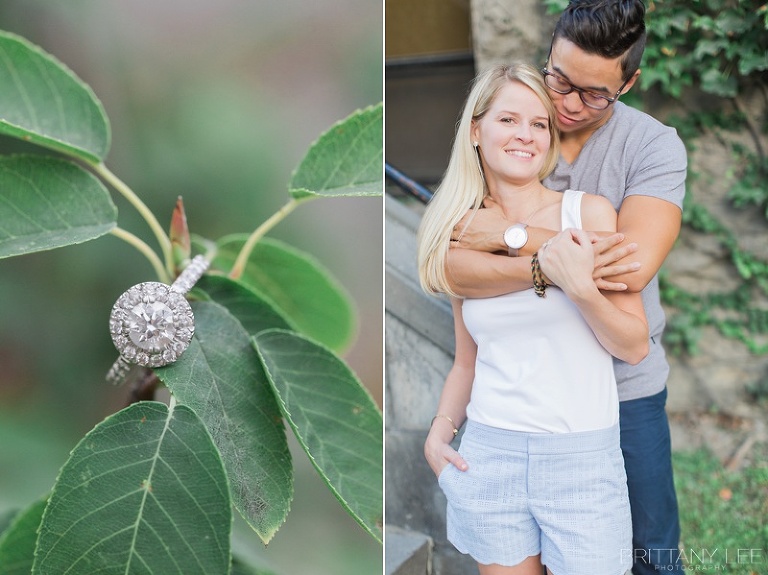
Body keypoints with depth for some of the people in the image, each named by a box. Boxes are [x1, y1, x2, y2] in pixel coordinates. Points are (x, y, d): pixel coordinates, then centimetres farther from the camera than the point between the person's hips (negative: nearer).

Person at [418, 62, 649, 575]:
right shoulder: (461, 235, 3)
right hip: (489, 451, 2)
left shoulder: (588, 213, -6)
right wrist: (441, 429, 1)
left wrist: (580, 287, -18)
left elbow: (635, 347, -4)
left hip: (582, 455, -2)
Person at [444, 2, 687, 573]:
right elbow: (449, 264, -19)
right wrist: (549, 266, -34)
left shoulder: (654, 146, -11)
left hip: (626, 384, -1)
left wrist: (509, 232, -24)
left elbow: (635, 266, -28)